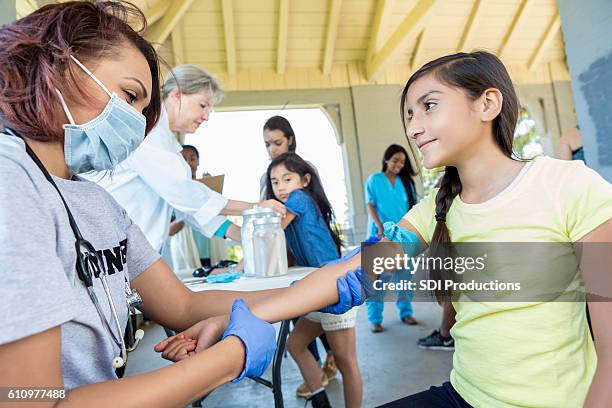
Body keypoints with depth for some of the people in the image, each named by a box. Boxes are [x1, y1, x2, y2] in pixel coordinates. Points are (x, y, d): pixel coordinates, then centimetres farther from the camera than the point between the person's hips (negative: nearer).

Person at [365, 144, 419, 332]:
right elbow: (370, 205, -3)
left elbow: (413, 206, 8)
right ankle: (375, 319, 2)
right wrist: (381, 228, -14)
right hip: (380, 234, -3)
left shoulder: (406, 182, 12)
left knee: (403, 275, 9)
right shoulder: (374, 179, 3)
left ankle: (406, 312, 22)